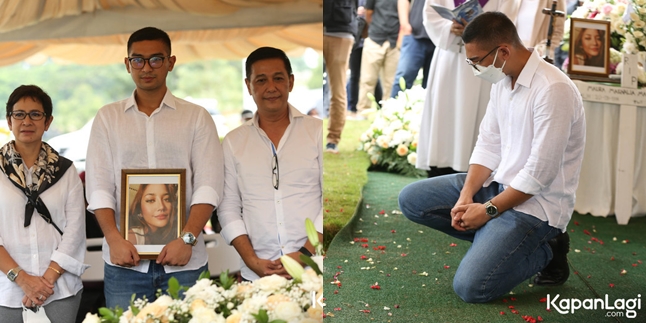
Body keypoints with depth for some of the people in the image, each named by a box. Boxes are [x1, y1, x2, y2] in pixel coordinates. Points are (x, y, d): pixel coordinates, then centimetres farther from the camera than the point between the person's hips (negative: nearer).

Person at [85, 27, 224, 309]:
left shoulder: (196, 117, 7)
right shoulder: (108, 117, 11)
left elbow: (208, 187, -2)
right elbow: (98, 187, 3)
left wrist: (187, 238, -15)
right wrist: (114, 238, -11)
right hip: (125, 259, 1)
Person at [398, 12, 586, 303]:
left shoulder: (553, 89, -24)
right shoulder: (502, 80, 4)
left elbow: (540, 173, -24)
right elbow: (488, 145, 6)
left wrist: (489, 210, -16)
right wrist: (466, 197, -7)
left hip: (537, 201, -9)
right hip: (499, 182, 9)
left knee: (470, 287, -21)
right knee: (411, 199, 1)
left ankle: (544, 250, 4)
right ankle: (499, 239, 4)